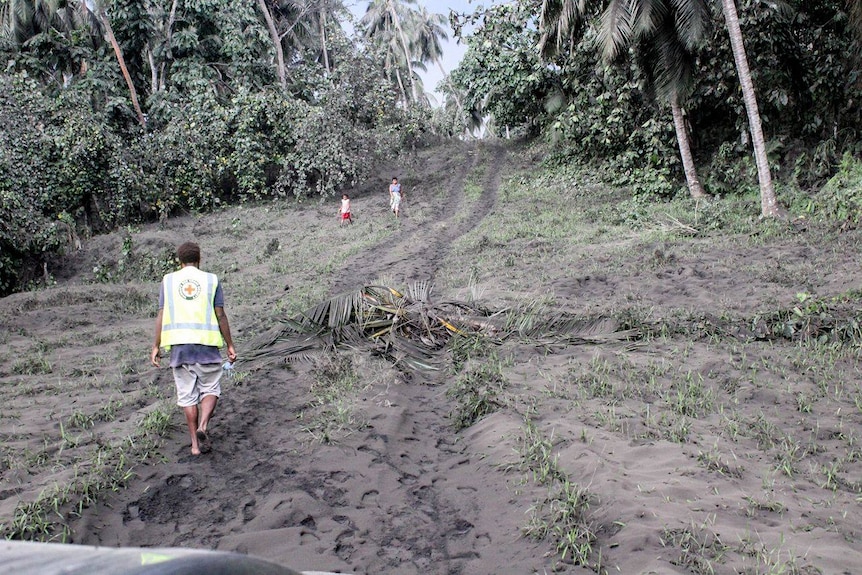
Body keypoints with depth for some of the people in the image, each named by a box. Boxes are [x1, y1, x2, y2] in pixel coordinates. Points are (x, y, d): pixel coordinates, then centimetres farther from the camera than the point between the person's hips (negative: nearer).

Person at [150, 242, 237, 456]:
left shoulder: (168, 281, 8)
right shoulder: (211, 280, 3)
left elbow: (161, 315, 4)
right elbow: (220, 316, 0)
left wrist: (156, 346, 9)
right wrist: (229, 345, 6)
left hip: (179, 344, 2)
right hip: (206, 343, -2)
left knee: (187, 395, 9)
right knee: (210, 389, 12)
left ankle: (195, 444, 13)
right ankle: (203, 426, -11)